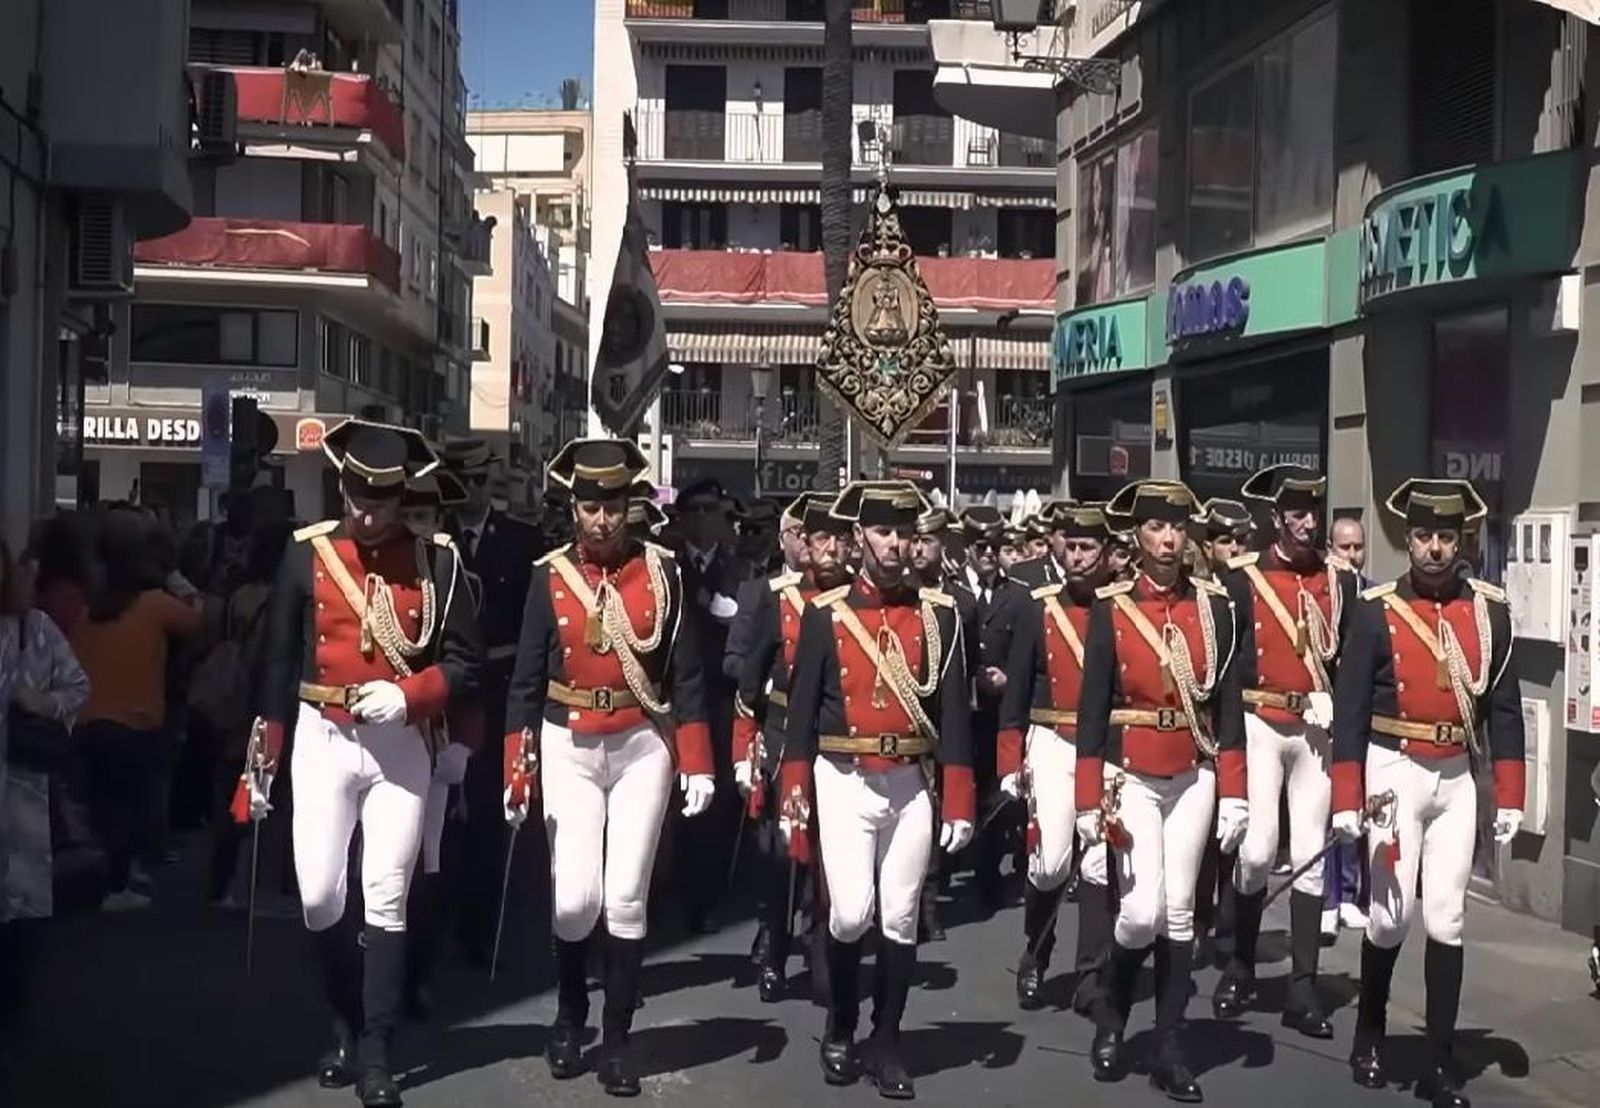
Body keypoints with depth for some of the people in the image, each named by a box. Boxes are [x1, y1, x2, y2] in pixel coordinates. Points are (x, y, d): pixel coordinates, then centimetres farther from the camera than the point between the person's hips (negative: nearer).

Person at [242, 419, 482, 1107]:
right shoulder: (305, 553, 0)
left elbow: (466, 663, -1)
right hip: (322, 741, 1)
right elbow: (277, 663, 4)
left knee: (386, 900, -1)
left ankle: (374, 1052, 8)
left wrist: (405, 694, -18)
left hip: (401, 746, -1)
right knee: (318, 895, 0)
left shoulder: (437, 560, -2)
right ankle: (347, 1021, 25)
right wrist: (262, 760, 3)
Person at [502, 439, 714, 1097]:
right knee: (576, 898, -5)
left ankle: (617, 1039, 16)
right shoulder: (549, 576, -1)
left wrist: (698, 764, -4)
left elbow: (685, 676, 0)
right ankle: (570, 1013, 24)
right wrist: (517, 769, -4)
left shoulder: (661, 572, -1)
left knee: (626, 898, 1)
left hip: (641, 748, 0)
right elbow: (526, 682, 1)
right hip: (569, 751, 0)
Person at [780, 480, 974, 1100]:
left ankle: (885, 1044, 20)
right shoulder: (825, 613, -2)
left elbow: (954, 713, 2)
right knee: (850, 914, -8)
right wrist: (793, 799, -3)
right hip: (844, 783, -2)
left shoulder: (940, 614, 2)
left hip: (910, 785, 2)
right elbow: (801, 712, 0)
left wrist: (959, 804, -1)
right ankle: (839, 1028, 18)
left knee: (900, 919, 4)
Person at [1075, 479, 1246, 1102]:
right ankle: (1111, 1011, 19)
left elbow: (1228, 704, 3)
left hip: (1194, 777, 2)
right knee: (1142, 910, -9)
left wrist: (1233, 793, -1)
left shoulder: (1215, 605, 1)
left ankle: (1169, 1049, 15)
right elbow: (1092, 709, -5)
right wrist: (1089, 800, -8)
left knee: (1180, 913, 6)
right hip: (1133, 777, -2)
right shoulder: (1111, 607, -5)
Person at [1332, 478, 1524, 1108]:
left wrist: (1509, 797, 3)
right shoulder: (1376, 610, -7)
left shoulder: (1490, 610, 3)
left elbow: (1503, 709, 7)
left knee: (1447, 919, 4)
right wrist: (1346, 800, -10)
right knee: (1391, 913, 1)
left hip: (1457, 777, 3)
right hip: (1395, 772, -3)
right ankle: (1369, 1034, 24)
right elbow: (1349, 710, -6)